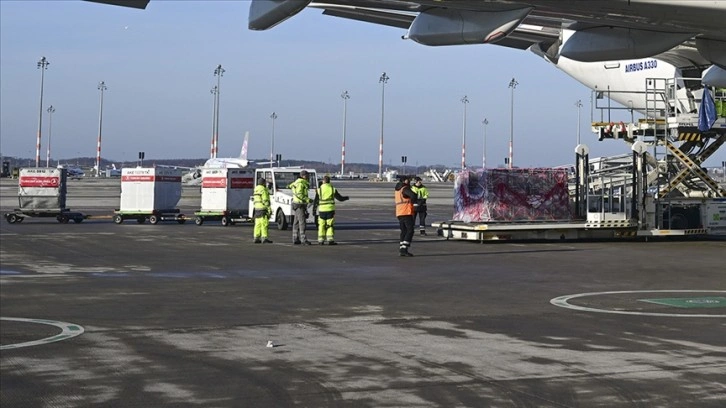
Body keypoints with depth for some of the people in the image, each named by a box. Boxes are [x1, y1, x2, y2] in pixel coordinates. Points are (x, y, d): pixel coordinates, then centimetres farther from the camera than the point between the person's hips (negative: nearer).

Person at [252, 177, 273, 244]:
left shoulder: (256, 190, 17)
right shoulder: (263, 189, -11)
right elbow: (265, 200, -17)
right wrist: (269, 209, -17)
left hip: (257, 208, 9)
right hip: (263, 208, -9)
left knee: (258, 224, 9)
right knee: (264, 223, -11)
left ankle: (256, 238, 7)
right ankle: (264, 238, -16)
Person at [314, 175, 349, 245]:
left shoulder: (319, 189, -1)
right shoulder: (333, 189, -1)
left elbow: (316, 200, 0)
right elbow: (340, 198, 4)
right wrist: (346, 198, 24)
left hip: (322, 210, 0)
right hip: (330, 209, 0)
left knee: (321, 225, 8)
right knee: (330, 225, 4)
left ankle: (321, 240, 7)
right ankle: (330, 240, -2)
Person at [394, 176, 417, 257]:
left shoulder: (397, 190, 18)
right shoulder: (405, 189, -9)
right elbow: (413, 195, -26)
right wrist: (412, 201, -4)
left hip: (399, 213, 9)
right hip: (406, 213, -9)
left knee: (403, 231, 12)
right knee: (410, 230, -8)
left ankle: (401, 249, 5)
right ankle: (404, 249, -17)